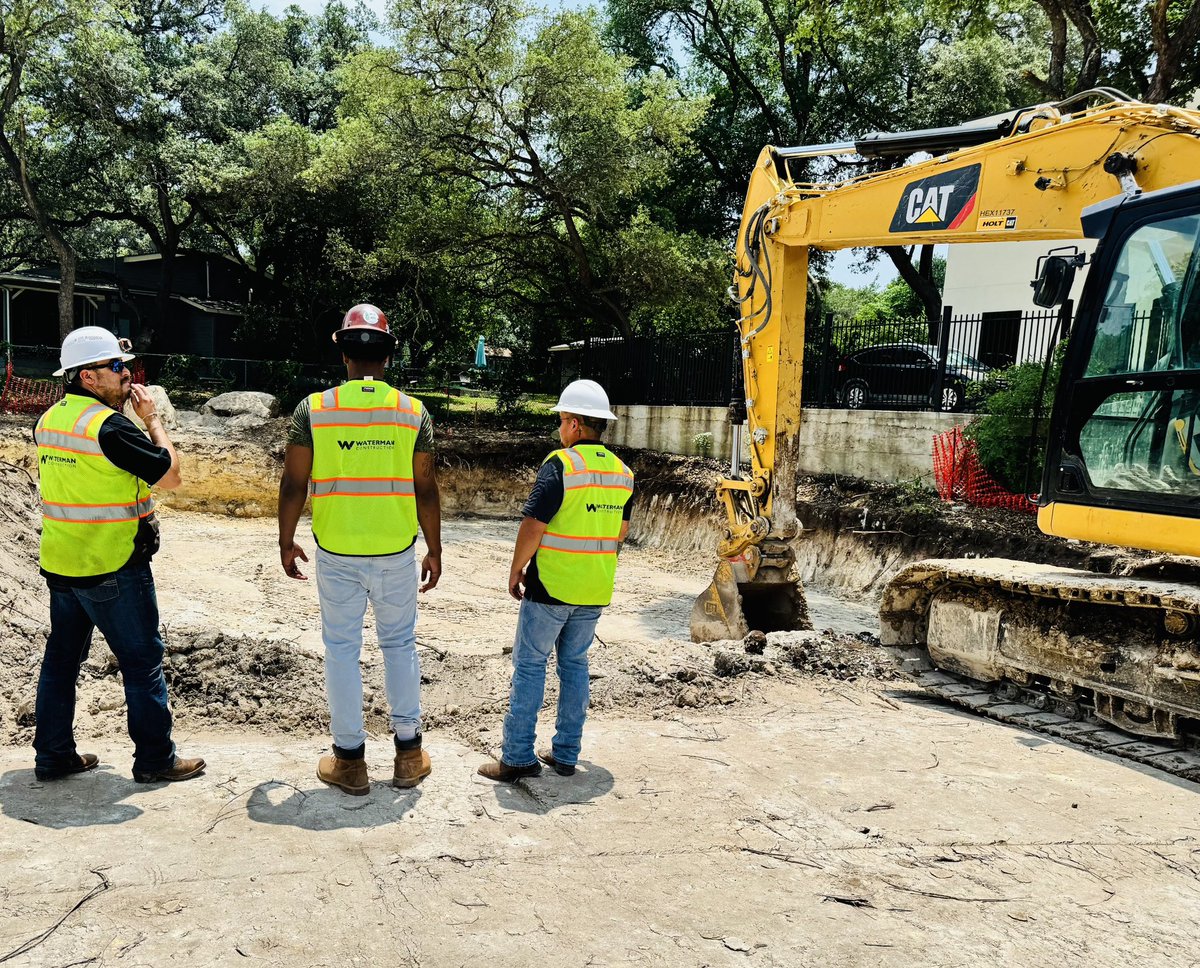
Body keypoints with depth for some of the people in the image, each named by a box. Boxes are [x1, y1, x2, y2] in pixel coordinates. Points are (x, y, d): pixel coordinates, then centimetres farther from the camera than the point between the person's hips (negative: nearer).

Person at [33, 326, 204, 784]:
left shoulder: (48, 420, 7)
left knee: (62, 657, 16)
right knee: (142, 660, 3)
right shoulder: (110, 425, -20)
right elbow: (171, 475, -15)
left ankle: (53, 754, 25)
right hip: (113, 569, -8)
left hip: (60, 565, 8)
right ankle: (155, 758, 11)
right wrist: (151, 417, -7)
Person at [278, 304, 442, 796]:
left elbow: (293, 485, -3)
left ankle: (349, 760, 18)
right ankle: (409, 753, 23)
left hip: (336, 552, -1)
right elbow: (425, 490, -2)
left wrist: (286, 543, 10)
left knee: (341, 649, 10)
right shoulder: (413, 411, -3)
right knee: (400, 644, 16)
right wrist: (434, 550, 8)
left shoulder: (313, 409, -4)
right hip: (397, 552, 1)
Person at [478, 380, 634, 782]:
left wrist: (516, 571, -5)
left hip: (551, 585, -6)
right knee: (575, 664, 15)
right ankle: (566, 754, 19)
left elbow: (533, 526, -17)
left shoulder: (560, 464, -15)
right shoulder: (622, 472, 6)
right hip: (596, 590, 6)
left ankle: (518, 757, 5)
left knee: (529, 665, 3)